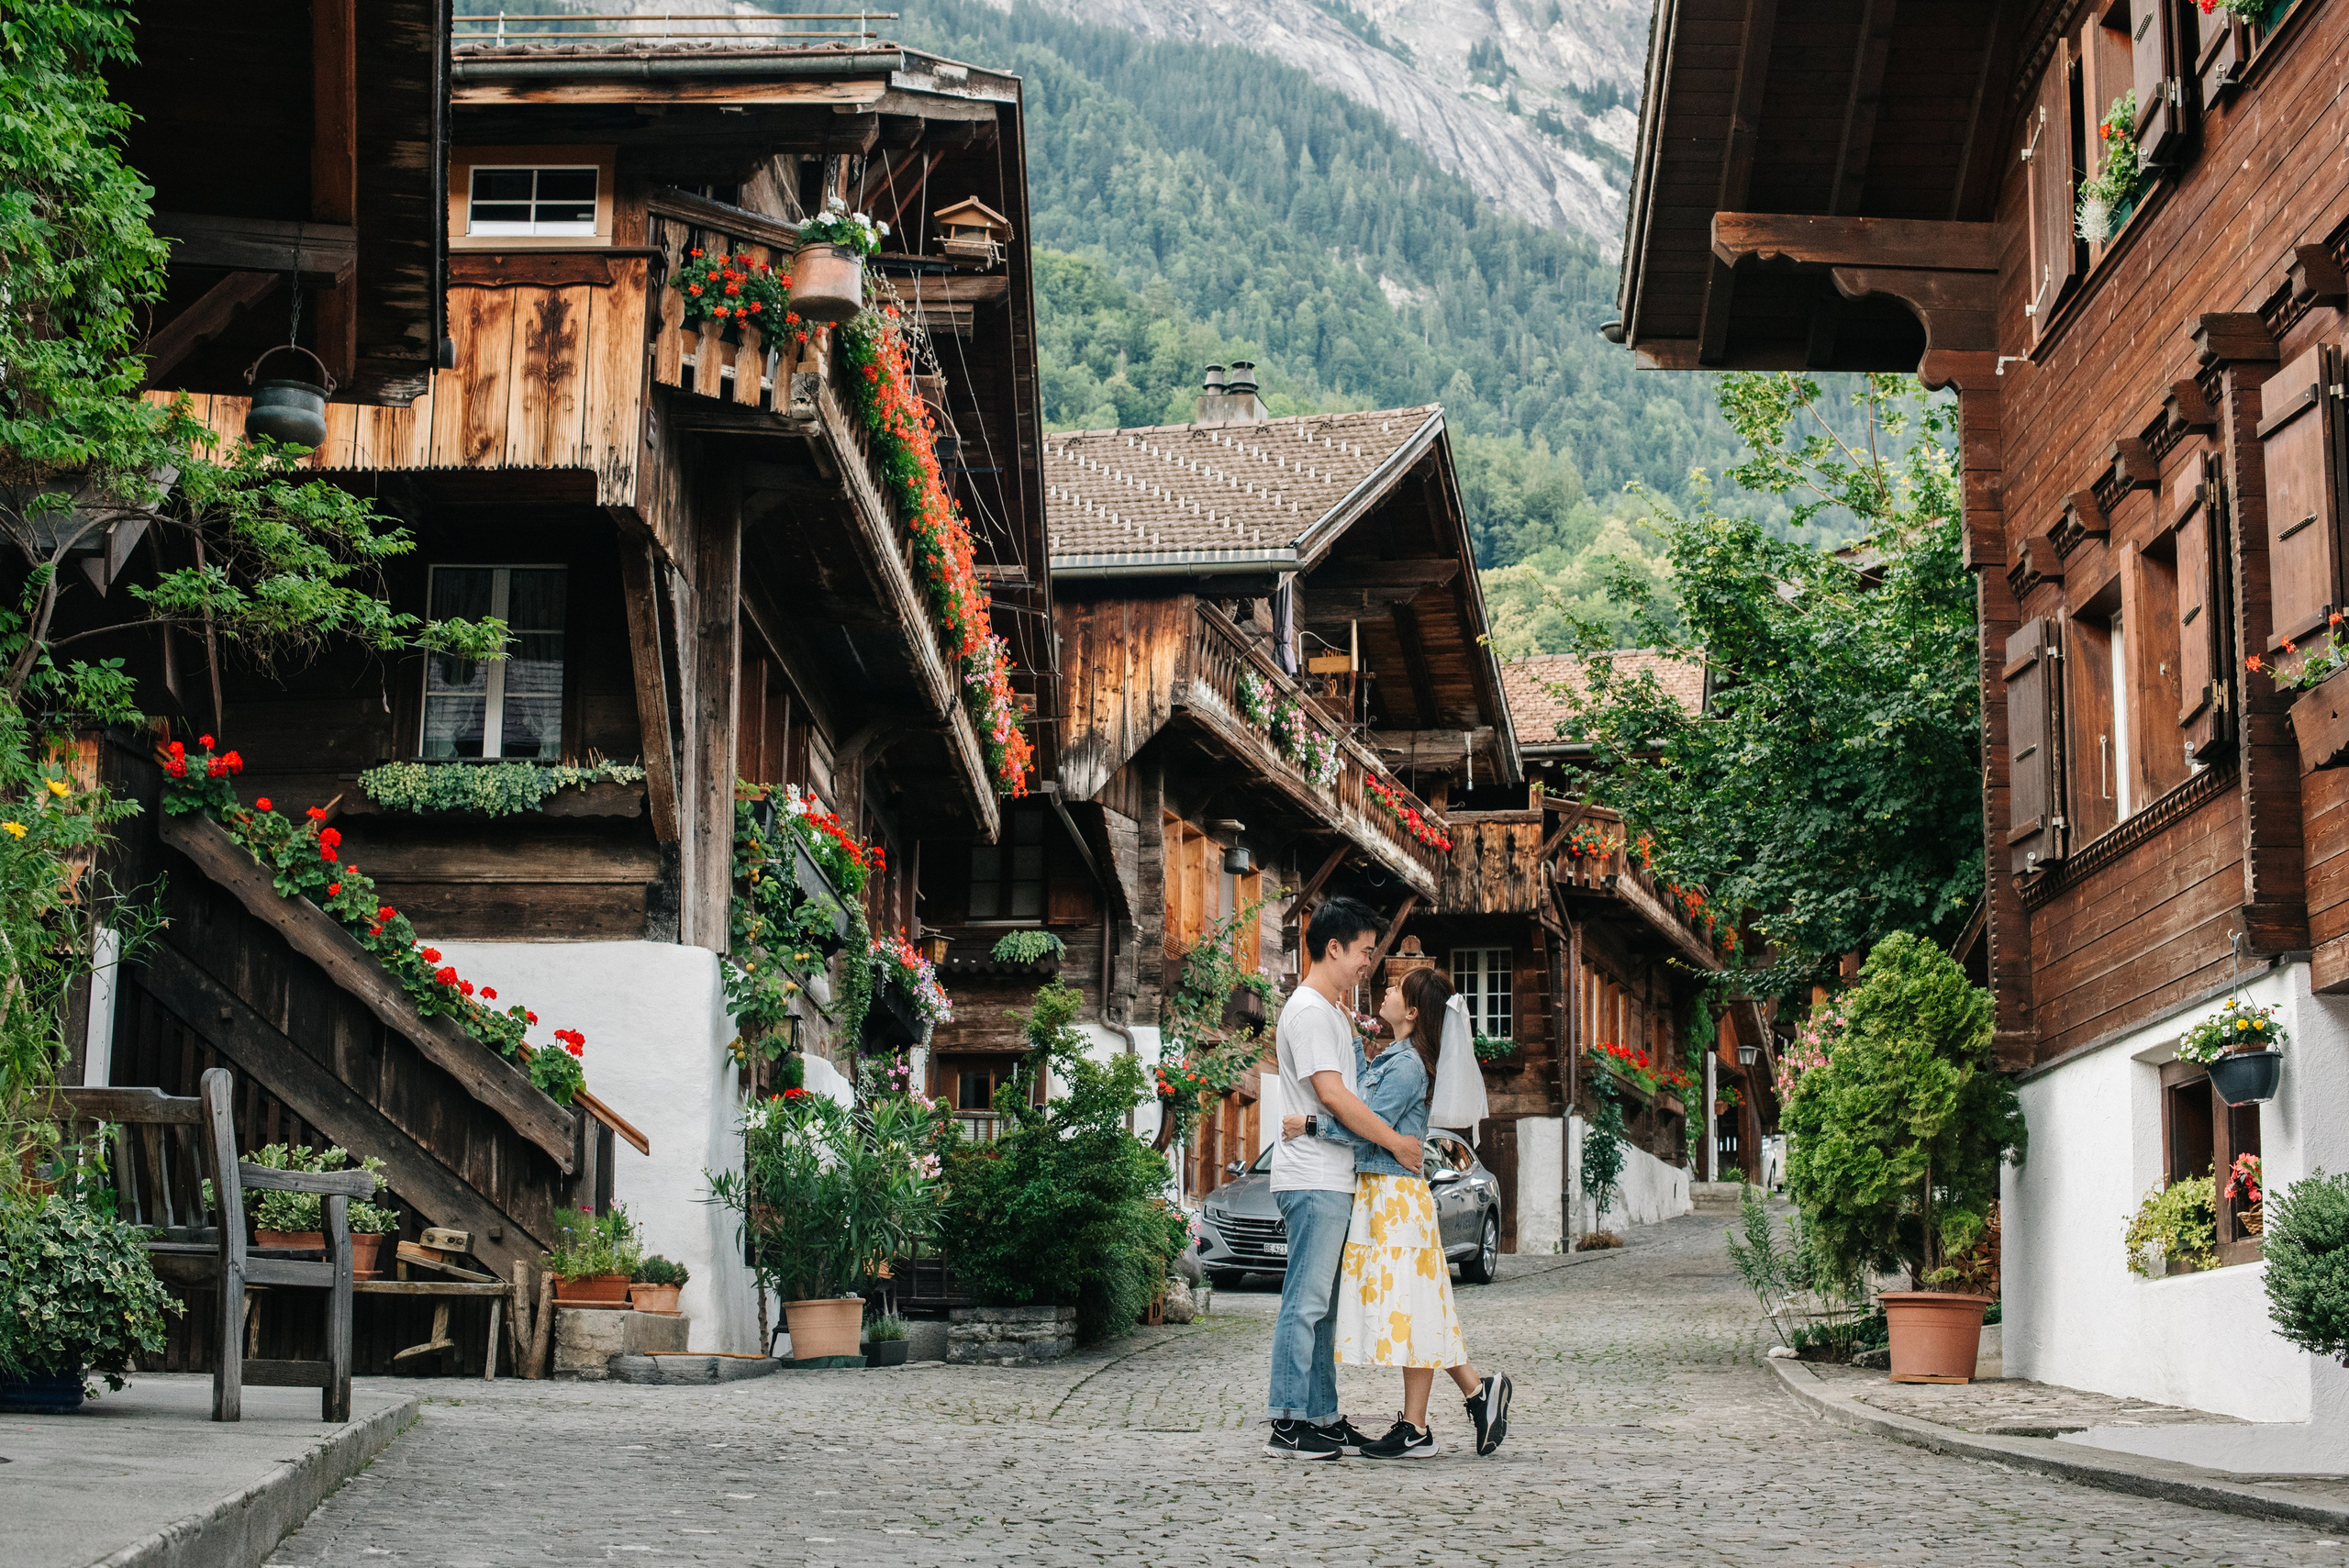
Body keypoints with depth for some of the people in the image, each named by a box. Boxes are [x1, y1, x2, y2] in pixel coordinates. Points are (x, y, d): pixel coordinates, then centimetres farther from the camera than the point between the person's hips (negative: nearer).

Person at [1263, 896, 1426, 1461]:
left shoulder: (1332, 1011, 20)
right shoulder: (1310, 1011, -12)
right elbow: (1332, 1095, -20)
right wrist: (1395, 1141, -14)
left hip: (1331, 1180, 10)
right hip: (1314, 1179, -10)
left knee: (1322, 1306, 11)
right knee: (1306, 1302, -9)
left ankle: (1321, 1418, 15)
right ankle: (1286, 1424, -9)